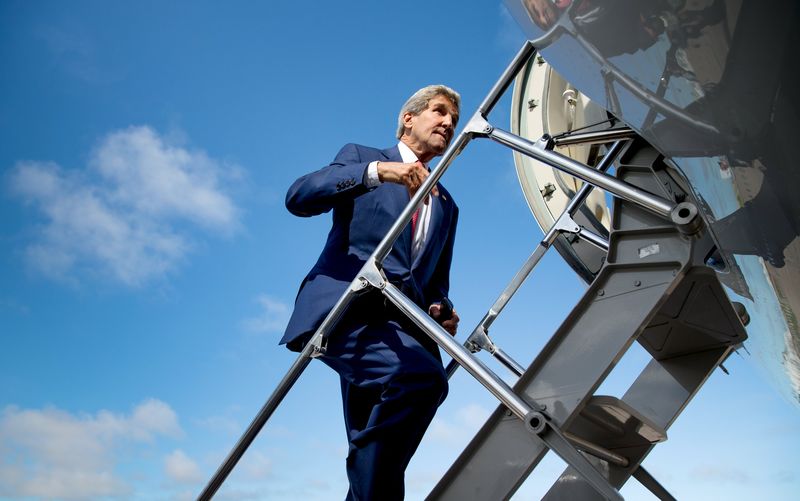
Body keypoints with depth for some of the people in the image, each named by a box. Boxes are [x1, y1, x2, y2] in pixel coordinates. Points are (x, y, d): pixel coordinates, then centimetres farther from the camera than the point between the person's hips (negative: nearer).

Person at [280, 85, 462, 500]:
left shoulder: (446, 205, 29)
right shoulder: (360, 156, 15)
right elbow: (298, 196, -4)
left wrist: (441, 311, 3)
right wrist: (377, 170, -17)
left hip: (400, 322, 6)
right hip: (346, 309, -5)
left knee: (378, 464, 0)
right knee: (424, 375, -31)